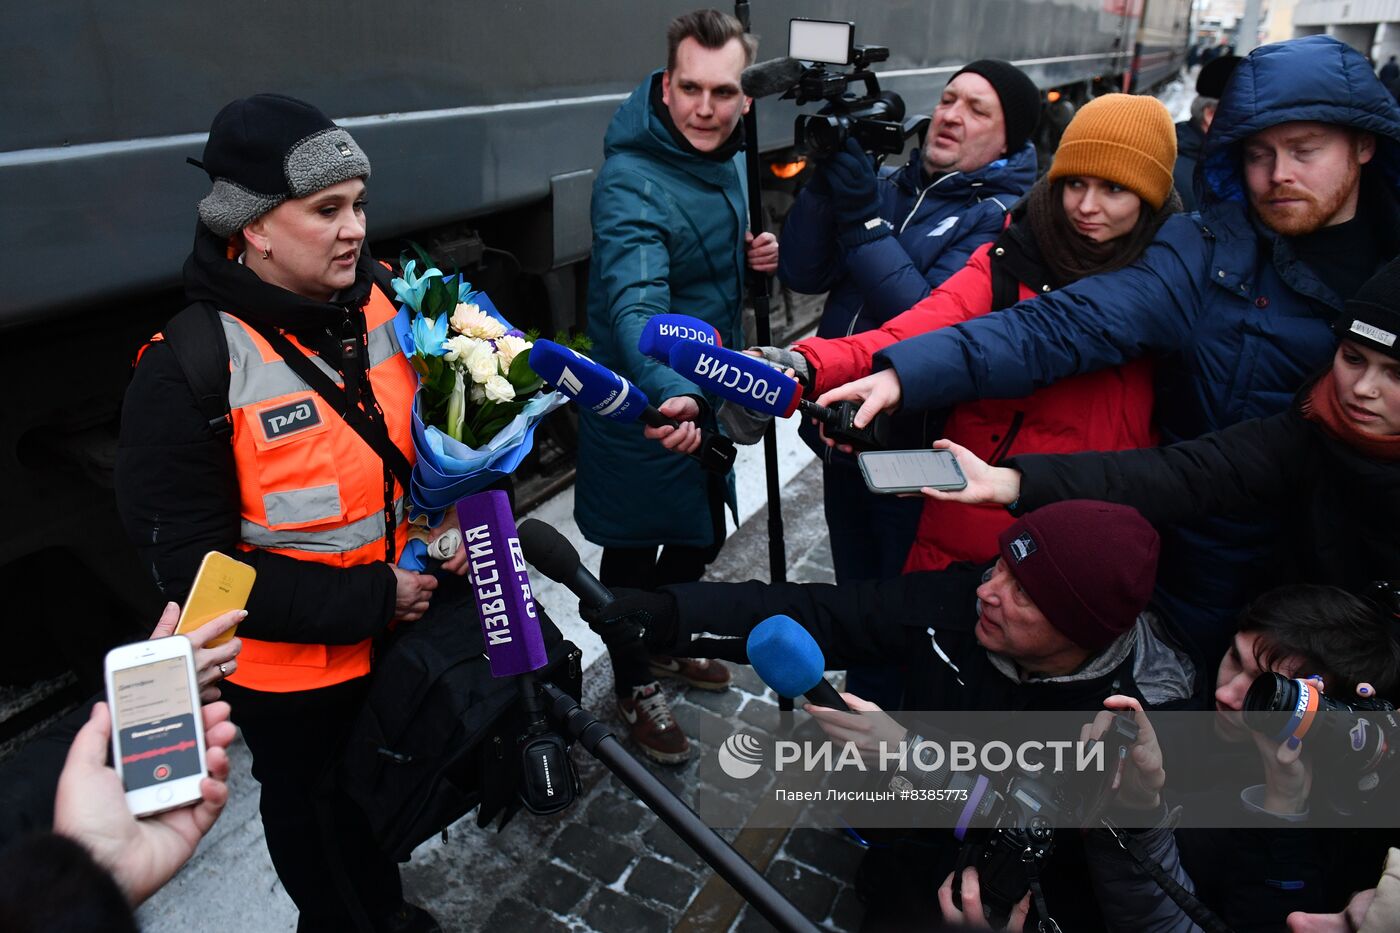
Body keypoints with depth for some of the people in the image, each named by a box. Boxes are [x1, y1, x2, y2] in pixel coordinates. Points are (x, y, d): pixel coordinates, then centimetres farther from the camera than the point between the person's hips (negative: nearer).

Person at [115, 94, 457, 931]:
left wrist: (457, 518, -11)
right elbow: (191, 567, -21)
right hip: (290, 665, -5)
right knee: (317, 815, 22)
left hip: (401, 624, 6)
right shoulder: (186, 374, -24)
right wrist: (369, 601, -24)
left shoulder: (378, 302, -8)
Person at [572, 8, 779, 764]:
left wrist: (755, 255, -4)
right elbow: (636, 302, -41)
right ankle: (636, 689, 34)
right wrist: (666, 391, -58)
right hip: (645, 406, -8)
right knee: (634, 553, 10)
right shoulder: (630, 183, -25)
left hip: (707, 392, 9)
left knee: (701, 534, 24)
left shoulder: (728, 161, 3)